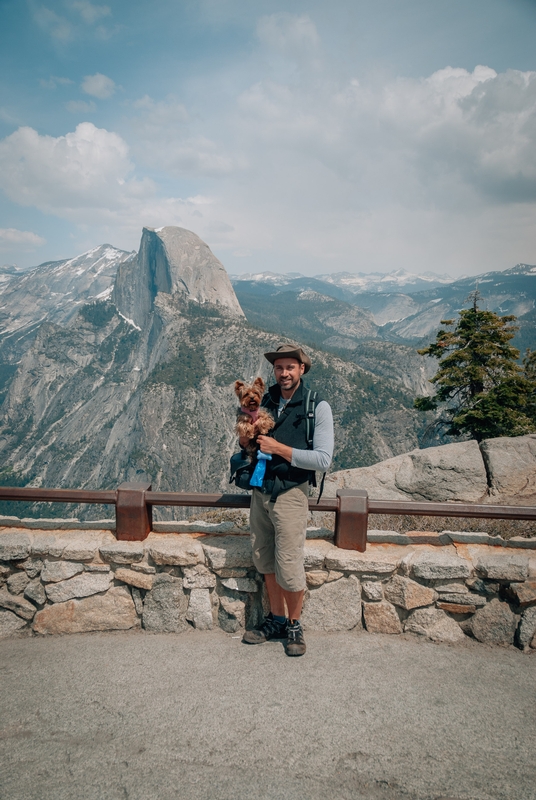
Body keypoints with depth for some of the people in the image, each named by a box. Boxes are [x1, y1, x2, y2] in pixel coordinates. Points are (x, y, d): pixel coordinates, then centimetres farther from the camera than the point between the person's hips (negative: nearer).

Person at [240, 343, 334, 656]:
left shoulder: (318, 407, -9)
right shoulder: (265, 401, 6)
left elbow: (323, 460, -16)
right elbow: (249, 444, 16)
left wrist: (279, 448, -19)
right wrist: (246, 440, -8)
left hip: (291, 493, -5)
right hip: (261, 491, 5)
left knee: (289, 567, 0)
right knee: (265, 561, 14)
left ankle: (294, 625, 25)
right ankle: (277, 619, 33)